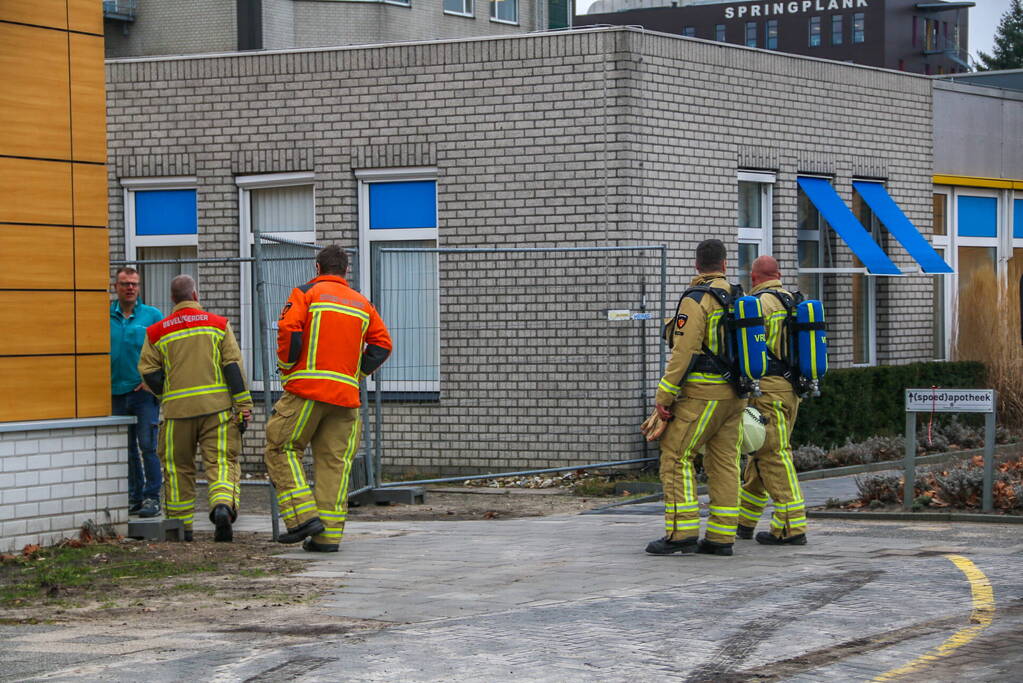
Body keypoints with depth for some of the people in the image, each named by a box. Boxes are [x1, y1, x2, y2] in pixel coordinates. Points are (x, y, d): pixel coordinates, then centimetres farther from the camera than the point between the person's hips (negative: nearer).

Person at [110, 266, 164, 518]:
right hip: (116, 392, 3)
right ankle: (135, 496, 15)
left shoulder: (152, 316, 3)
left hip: (144, 392, -3)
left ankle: (152, 497, -5)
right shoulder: (106, 317, 9)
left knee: (147, 445, -9)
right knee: (128, 449, 8)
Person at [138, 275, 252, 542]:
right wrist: (243, 404, -2)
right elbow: (233, 366, -2)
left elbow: (149, 372, 2)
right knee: (222, 462, -2)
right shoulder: (218, 325, 5)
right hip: (217, 407, -1)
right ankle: (223, 505, -29)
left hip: (177, 410, 1)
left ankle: (181, 525, 17)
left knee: (178, 467, 12)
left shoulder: (158, 332, 7)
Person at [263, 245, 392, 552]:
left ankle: (303, 516, -8)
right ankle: (328, 535, 1)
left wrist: (286, 368, 1)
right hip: (346, 394, 4)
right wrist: (358, 372, 14)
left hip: (307, 389, -4)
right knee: (334, 461, 5)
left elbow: (289, 329, -11)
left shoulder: (306, 293, 4)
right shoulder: (363, 304, 18)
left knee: (281, 449, 6)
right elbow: (382, 344, 12)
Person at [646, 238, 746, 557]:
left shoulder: (696, 300, -11)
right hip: (734, 394, 8)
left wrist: (664, 395, -13)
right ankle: (721, 537, 7)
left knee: (676, 456, -4)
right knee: (724, 462, 8)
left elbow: (683, 352, -17)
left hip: (703, 394, -8)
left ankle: (682, 533, -10)